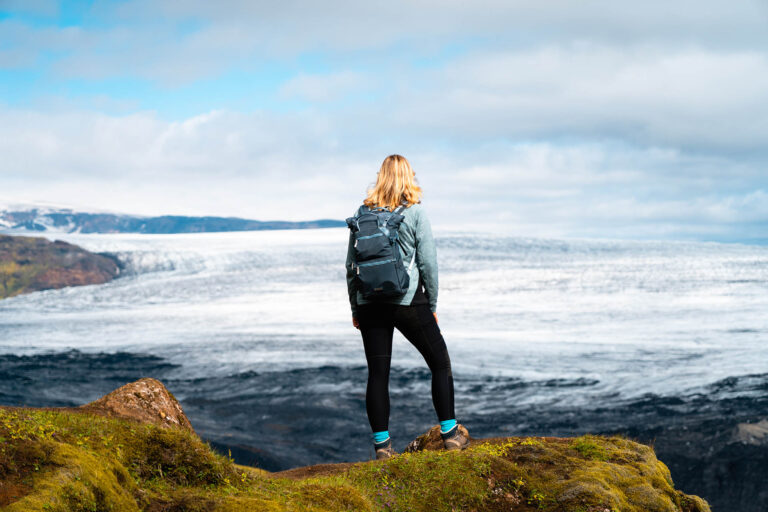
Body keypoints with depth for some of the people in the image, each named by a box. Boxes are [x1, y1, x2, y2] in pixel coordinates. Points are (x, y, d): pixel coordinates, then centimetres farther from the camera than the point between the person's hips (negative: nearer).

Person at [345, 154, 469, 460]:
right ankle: (450, 433, 12)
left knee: (378, 373, 7)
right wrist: (432, 304, 4)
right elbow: (428, 261, -6)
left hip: (370, 303, 3)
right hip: (407, 301, -3)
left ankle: (382, 444, 7)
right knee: (440, 363, 12)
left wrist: (356, 308, 14)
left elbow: (351, 265, 7)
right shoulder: (415, 211, -4)